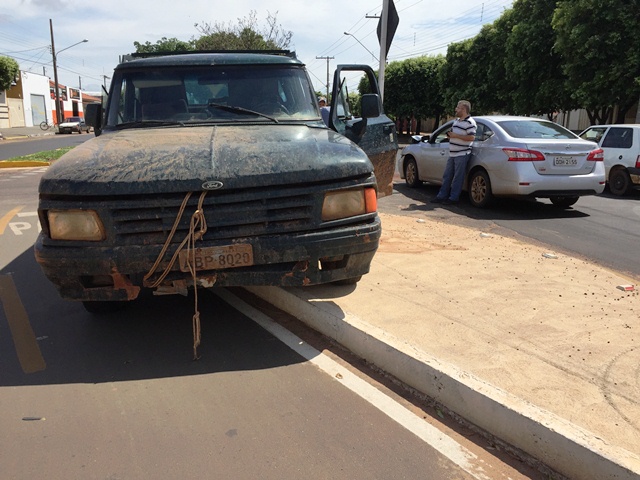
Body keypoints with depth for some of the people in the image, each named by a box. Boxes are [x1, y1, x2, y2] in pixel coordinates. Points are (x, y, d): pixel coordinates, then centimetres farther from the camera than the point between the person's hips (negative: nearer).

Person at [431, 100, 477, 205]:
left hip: (462, 154, -9)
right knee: (447, 176, 12)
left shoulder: (469, 122, -11)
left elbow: (472, 137, -20)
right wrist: (450, 134, 6)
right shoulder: (456, 120, 18)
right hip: (452, 154, 9)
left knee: (457, 178, -2)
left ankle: (453, 198, 4)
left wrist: (456, 136, -18)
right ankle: (442, 196, 18)